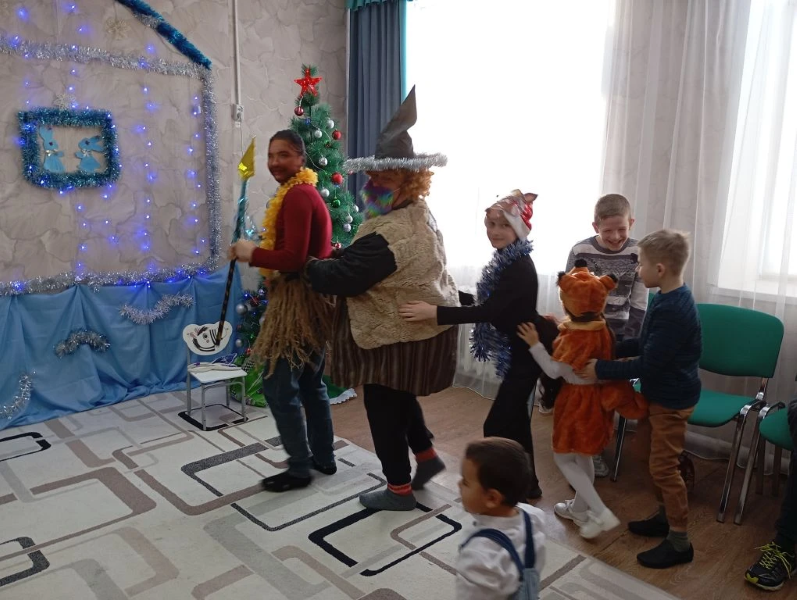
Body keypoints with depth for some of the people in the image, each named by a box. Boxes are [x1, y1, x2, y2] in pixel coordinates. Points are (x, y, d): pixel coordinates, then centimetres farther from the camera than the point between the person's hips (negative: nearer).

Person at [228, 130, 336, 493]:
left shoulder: (296, 195, -15)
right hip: (312, 298, 11)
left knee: (279, 387, -2)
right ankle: (323, 457, 29)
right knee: (311, 384, 17)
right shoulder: (307, 192, 17)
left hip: (298, 300, -11)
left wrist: (252, 253, -12)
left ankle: (299, 469, 9)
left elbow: (294, 258, -24)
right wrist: (256, 253, 10)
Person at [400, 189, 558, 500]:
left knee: (497, 425, -7)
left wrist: (435, 312, -41)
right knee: (513, 417, 19)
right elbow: (488, 304, 14)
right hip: (519, 348, 10)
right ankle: (526, 483, 35)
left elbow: (486, 313, -35)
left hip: (529, 351, -10)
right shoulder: (505, 261, 5)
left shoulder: (520, 268, -25)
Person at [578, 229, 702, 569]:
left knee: (663, 466, 0)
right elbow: (647, 344, 13)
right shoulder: (669, 299, 2)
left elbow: (648, 364, -27)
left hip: (672, 400, -10)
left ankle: (679, 542, 15)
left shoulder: (673, 310, -29)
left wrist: (602, 369, -20)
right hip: (658, 393, 10)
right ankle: (666, 515, 37)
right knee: (647, 452, 21)